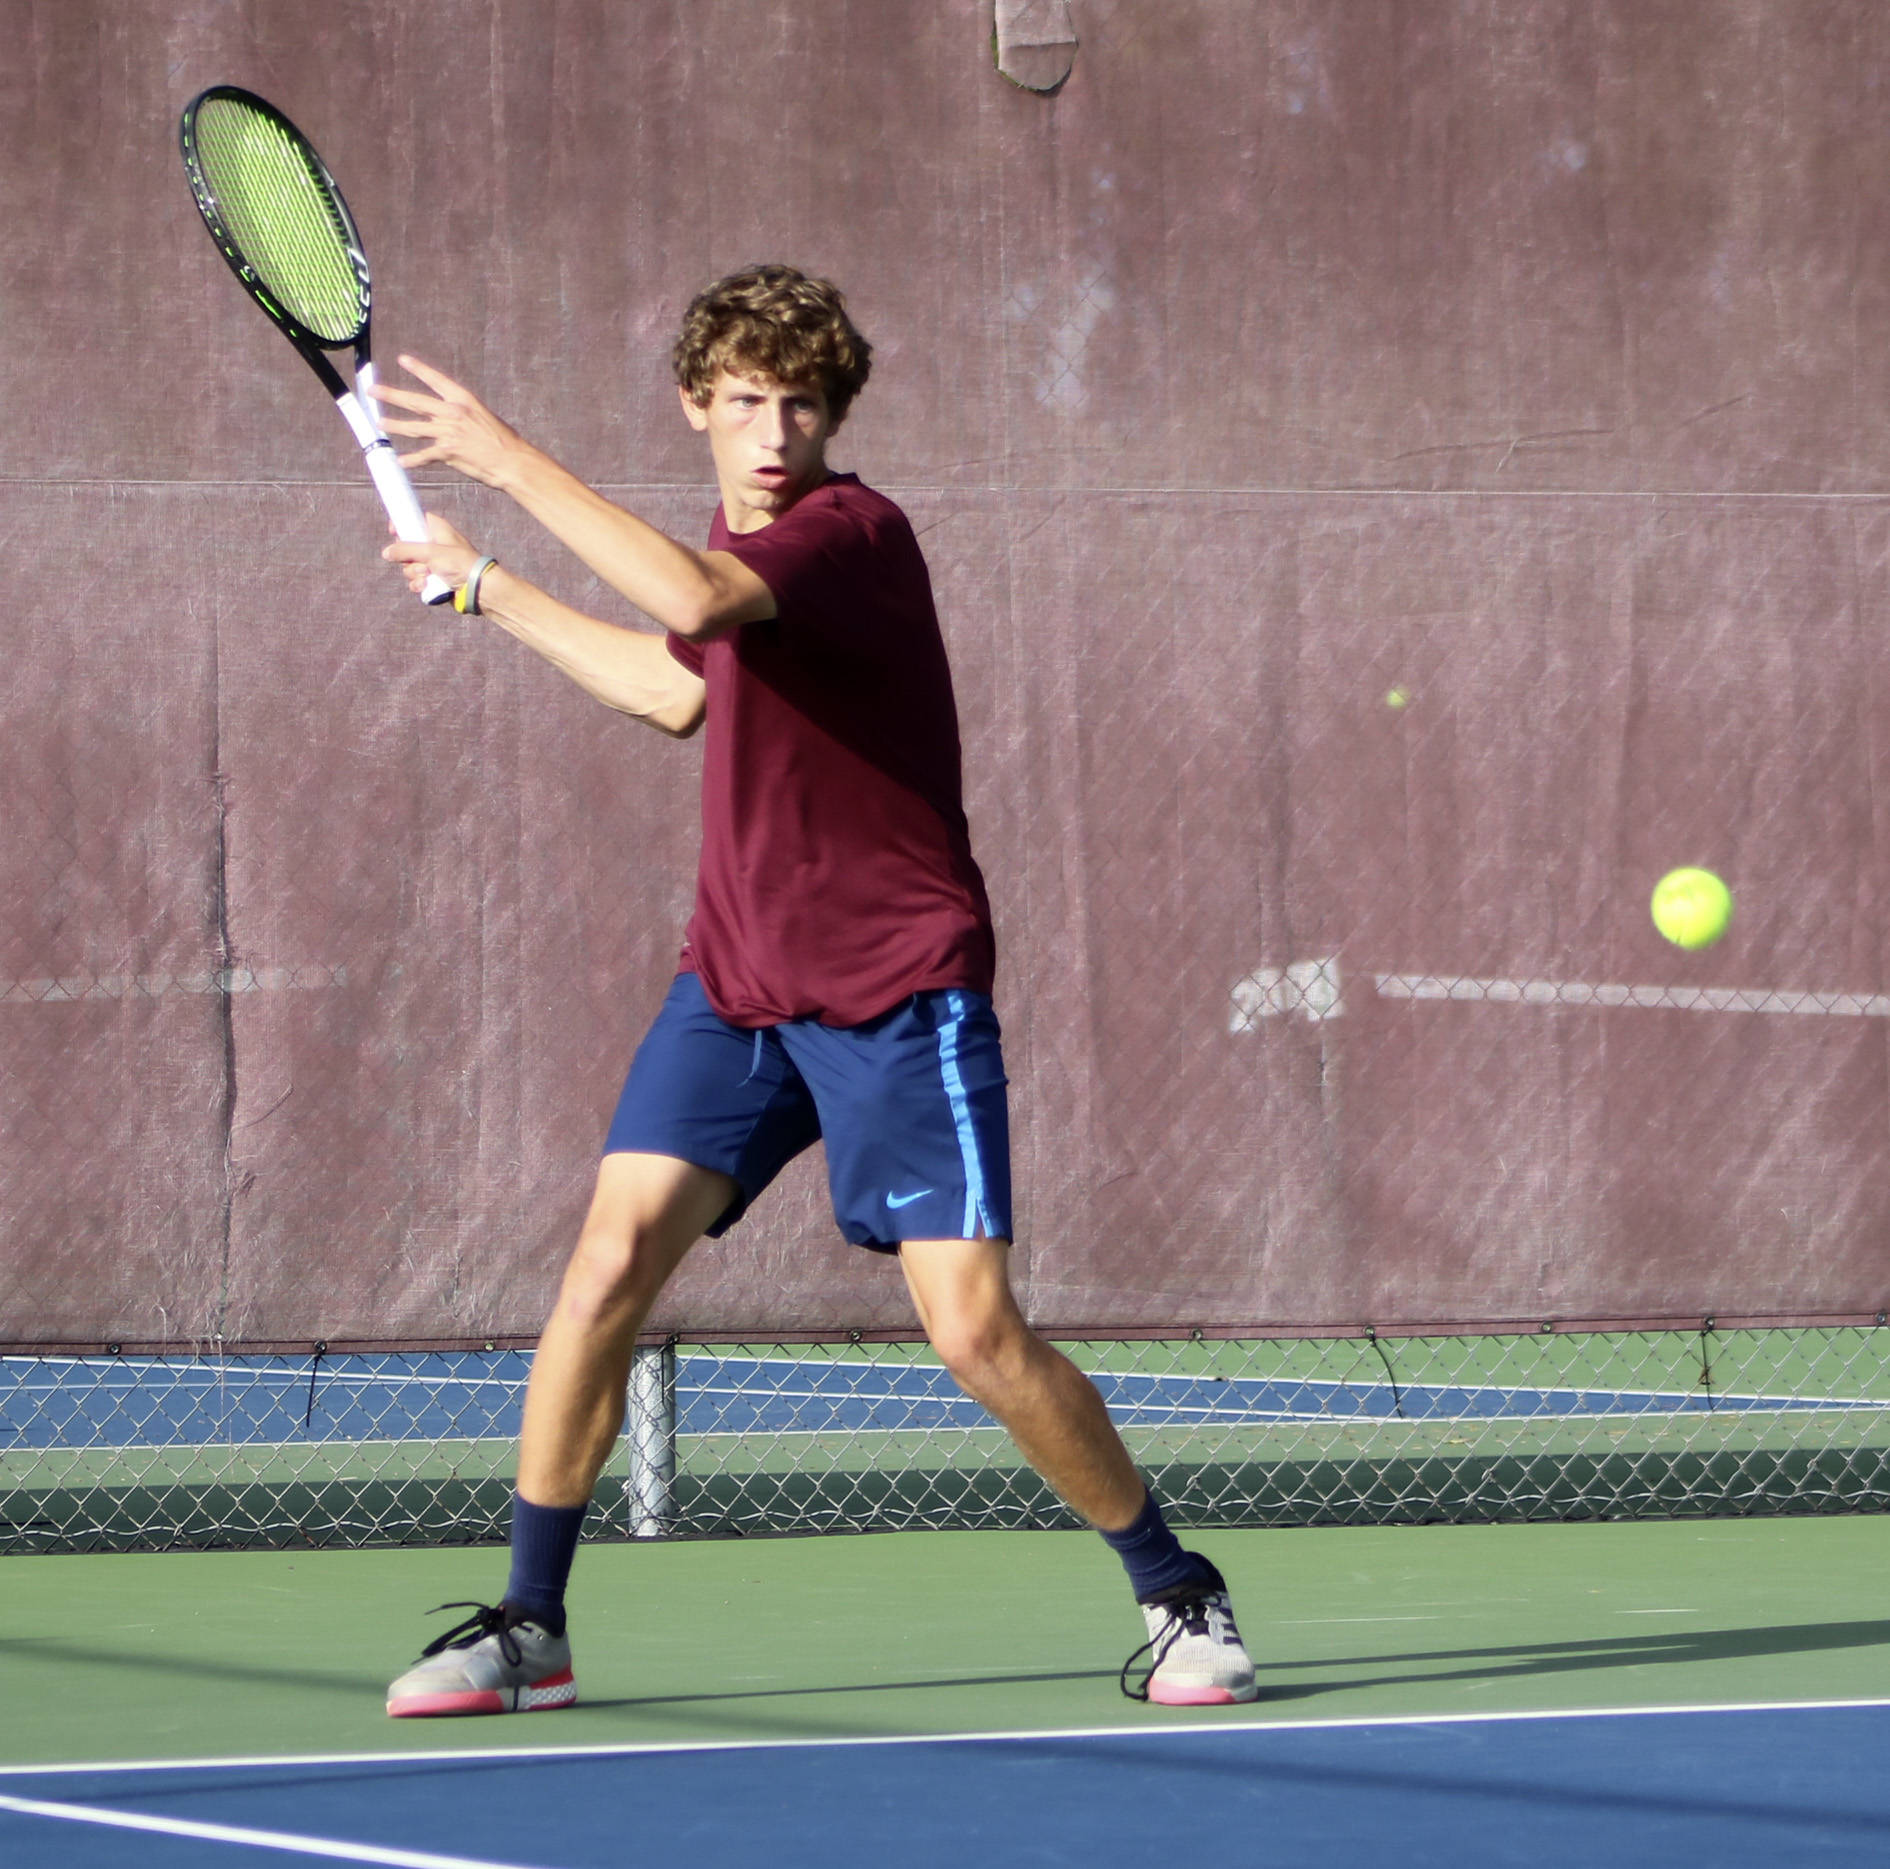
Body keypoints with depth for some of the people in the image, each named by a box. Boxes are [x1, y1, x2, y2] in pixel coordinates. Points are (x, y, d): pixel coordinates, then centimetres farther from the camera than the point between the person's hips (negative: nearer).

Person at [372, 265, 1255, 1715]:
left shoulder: (852, 532, -15)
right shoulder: (735, 545, 11)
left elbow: (699, 603, -36)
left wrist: (513, 463, -29)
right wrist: (489, 591, 35)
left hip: (900, 994, -7)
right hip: (735, 984, 7)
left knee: (977, 1334, -11)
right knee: (611, 1265, -10)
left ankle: (1180, 1595, 9)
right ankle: (529, 1624, 0)